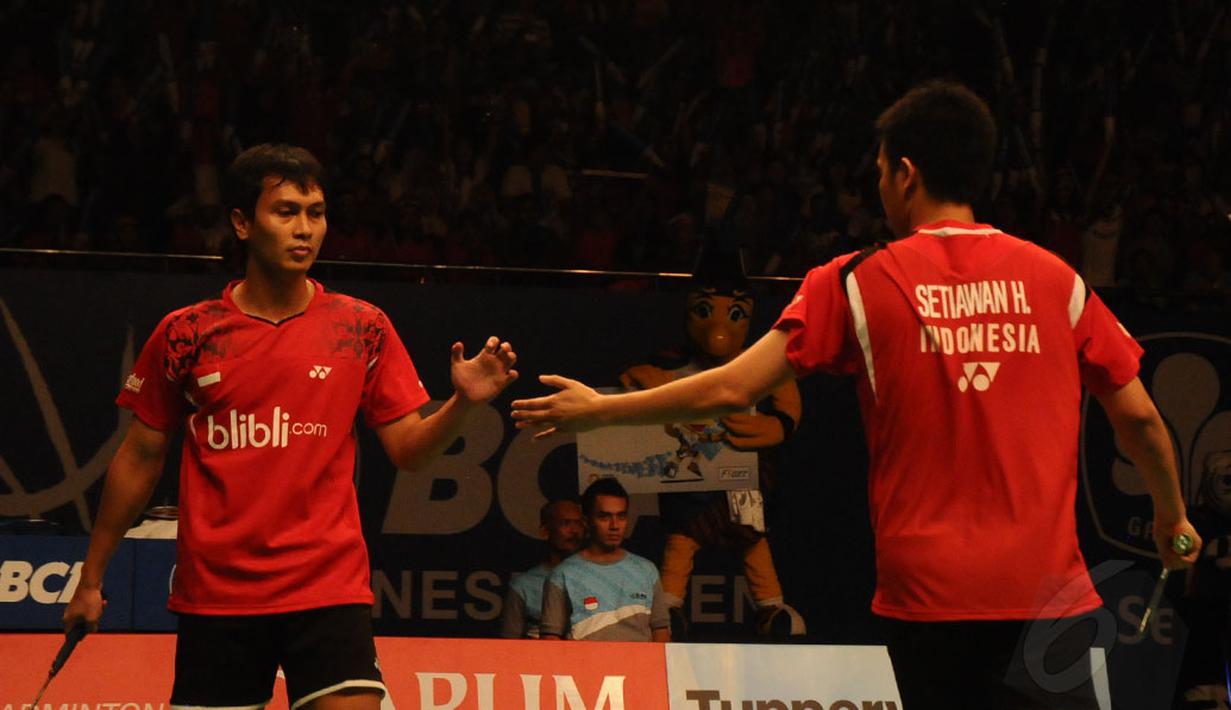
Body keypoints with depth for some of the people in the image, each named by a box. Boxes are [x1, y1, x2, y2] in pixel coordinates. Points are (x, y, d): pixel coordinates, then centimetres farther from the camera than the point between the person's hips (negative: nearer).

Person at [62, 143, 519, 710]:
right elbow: (140, 458, 12)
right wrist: (91, 578, 15)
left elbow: (408, 450, 7)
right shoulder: (186, 335, 3)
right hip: (213, 594, 0)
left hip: (328, 586, 0)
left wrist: (463, 404, -13)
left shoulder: (362, 328, 4)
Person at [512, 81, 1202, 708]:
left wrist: (597, 410, 13)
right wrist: (1172, 516, 27)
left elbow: (731, 389, 0)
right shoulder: (1055, 277, 6)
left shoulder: (858, 282, 1)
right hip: (1046, 590, 0)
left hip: (926, 593, 0)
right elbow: (1139, 416, 8)